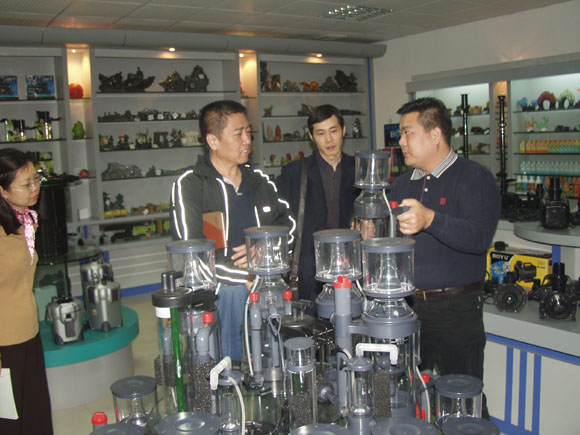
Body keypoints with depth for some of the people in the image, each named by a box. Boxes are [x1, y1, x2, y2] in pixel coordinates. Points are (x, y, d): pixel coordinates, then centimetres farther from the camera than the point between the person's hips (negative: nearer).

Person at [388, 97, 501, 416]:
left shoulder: (475, 178, -7)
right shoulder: (402, 183, 13)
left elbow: (479, 237, -23)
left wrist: (430, 219, -37)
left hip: (456, 309, -5)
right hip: (407, 305, 6)